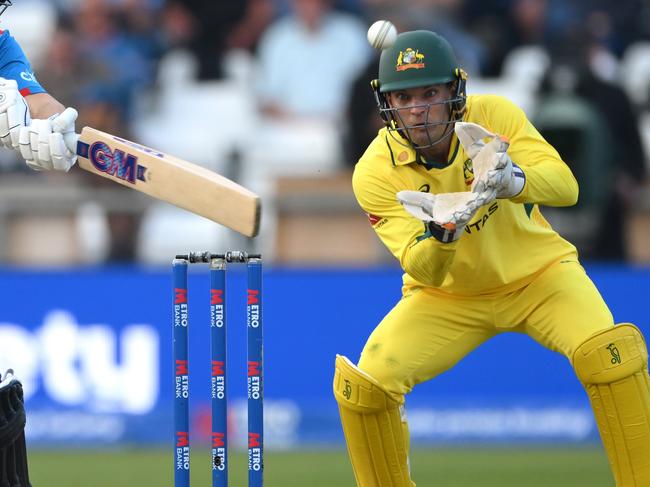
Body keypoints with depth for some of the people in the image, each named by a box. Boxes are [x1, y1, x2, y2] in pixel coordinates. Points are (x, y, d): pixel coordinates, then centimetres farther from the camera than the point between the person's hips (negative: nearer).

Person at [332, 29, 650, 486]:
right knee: (362, 385, -19)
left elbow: (566, 186, -30)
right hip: (446, 295, 1)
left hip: (536, 273, -1)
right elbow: (423, 271, -24)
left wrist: (512, 181, -51)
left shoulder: (494, 116, -18)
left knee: (609, 352, -29)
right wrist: (442, 233, -47)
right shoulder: (375, 174, -18)